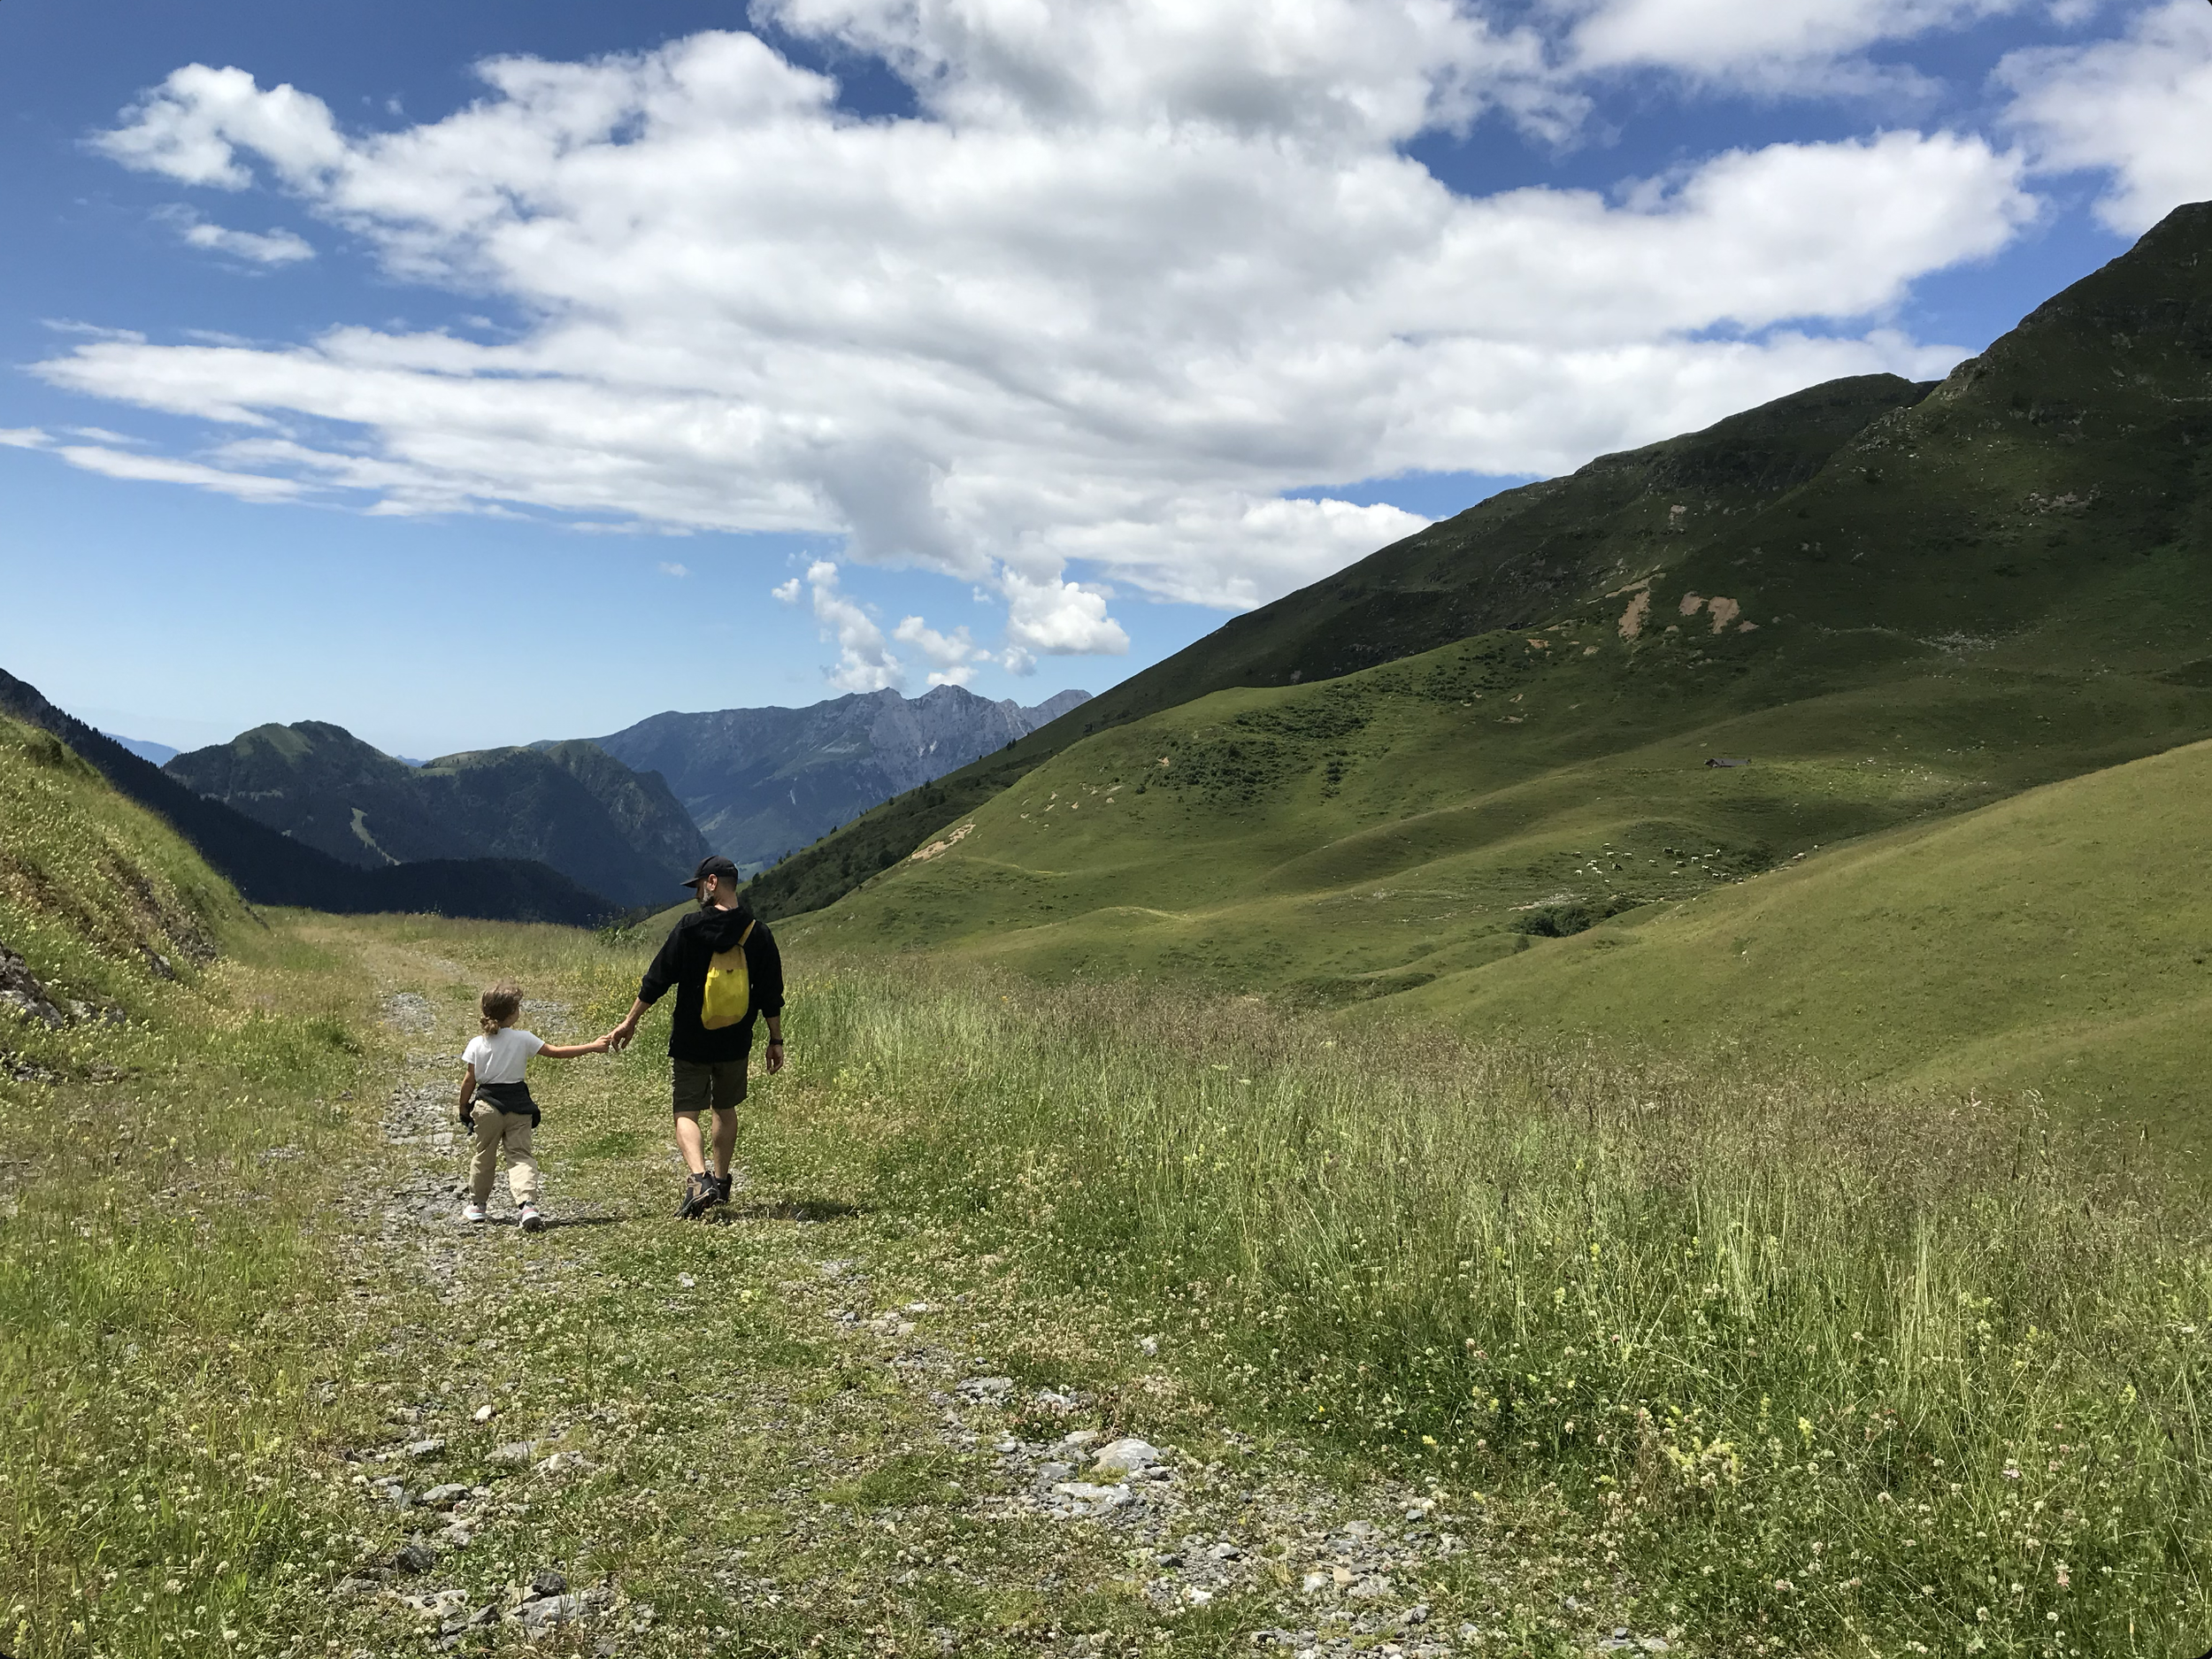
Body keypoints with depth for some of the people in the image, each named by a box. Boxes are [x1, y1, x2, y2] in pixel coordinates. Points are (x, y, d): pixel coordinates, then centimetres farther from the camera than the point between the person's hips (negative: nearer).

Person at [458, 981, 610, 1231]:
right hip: (518, 1105, -1)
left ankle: (476, 1206, 32)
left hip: (487, 1105, 1)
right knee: (521, 1155, 0)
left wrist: (464, 1109, 13)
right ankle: (528, 1205, -20)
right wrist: (592, 1047, 5)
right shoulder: (523, 1039, -6)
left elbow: (469, 1081, -1)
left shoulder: (476, 1044, -3)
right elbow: (556, 1052, -3)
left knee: (484, 1156, 17)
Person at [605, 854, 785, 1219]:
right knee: (726, 1108, 21)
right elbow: (771, 995, 2)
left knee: (686, 1113, 0)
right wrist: (776, 1041, 11)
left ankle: (699, 1180, -22)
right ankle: (721, 1183, 30)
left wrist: (630, 1021, 6)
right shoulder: (758, 933, -2)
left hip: (692, 1042, -3)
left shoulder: (689, 928, -10)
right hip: (736, 1043, 4)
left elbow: (657, 980, -5)